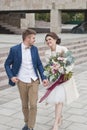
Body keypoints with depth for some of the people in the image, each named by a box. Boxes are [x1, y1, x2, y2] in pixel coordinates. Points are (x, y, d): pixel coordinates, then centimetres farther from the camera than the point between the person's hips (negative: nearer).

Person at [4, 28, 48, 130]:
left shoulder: (34, 49, 2)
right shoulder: (14, 49, -8)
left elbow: (39, 64, 8)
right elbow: (7, 64, 1)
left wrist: (43, 77, 0)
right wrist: (11, 76, -11)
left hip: (34, 81, 1)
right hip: (22, 82, -1)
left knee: (33, 105, -4)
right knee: (24, 105, 13)